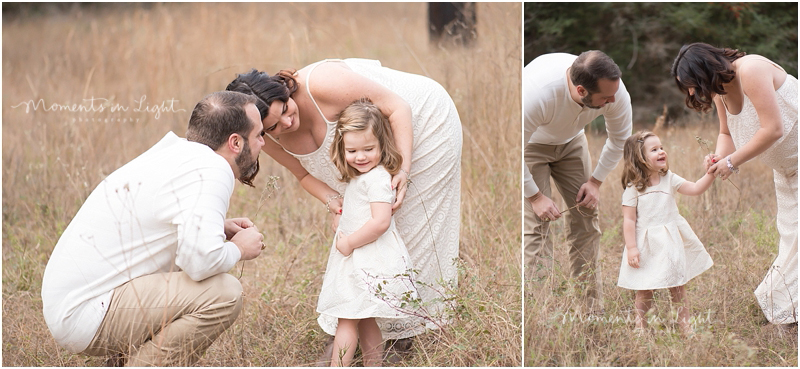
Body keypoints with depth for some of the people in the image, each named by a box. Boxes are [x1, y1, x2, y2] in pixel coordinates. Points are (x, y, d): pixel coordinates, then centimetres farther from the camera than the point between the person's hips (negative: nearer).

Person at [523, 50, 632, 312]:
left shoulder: (615, 91, -29)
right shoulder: (536, 94, -44)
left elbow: (619, 138, -8)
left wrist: (596, 181, -9)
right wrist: (535, 196, -24)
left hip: (570, 140, 4)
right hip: (530, 143, -4)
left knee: (587, 217, -1)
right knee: (536, 224, -15)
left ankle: (591, 308, 6)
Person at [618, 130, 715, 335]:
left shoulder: (669, 179, 3)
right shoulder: (633, 188, -9)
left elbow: (695, 189, -4)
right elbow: (629, 220, -10)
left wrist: (710, 174, -18)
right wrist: (631, 248, -15)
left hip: (671, 243, 4)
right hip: (646, 247, -4)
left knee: (678, 287, 9)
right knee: (644, 292, 3)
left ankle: (685, 326, 17)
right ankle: (640, 329, 13)